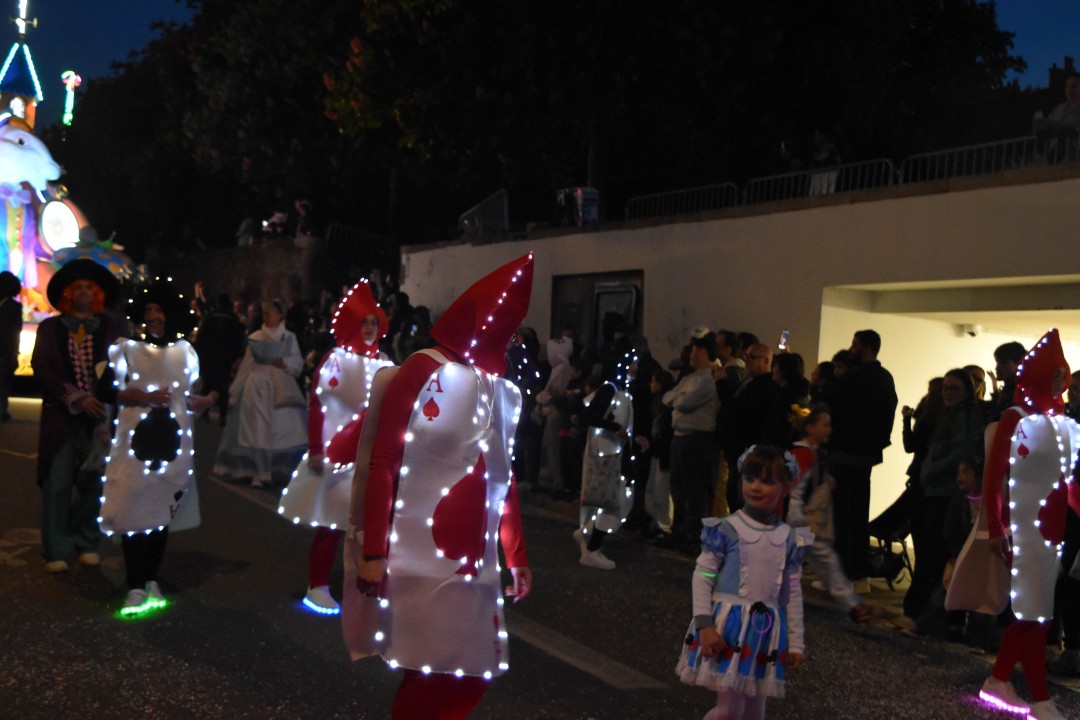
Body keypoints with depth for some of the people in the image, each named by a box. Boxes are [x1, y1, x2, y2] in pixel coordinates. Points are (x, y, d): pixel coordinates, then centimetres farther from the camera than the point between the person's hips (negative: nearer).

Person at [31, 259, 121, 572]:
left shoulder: (110, 328, 8)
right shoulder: (50, 327, 8)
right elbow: (40, 368, -1)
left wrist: (108, 413, -10)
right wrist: (75, 398, -14)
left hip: (98, 417, 0)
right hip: (61, 417, 0)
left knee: (93, 482, 4)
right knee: (57, 484, -1)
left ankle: (87, 544, 18)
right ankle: (56, 550, 8)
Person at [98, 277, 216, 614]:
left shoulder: (185, 351, 11)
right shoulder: (126, 347, 2)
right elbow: (109, 390, -2)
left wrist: (199, 403, -4)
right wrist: (142, 397, -16)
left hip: (173, 440, 3)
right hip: (135, 438, -3)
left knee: (163, 510, 7)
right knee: (134, 508, -7)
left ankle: (151, 578, 20)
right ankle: (136, 586, 0)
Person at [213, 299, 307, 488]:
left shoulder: (289, 338, 6)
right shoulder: (255, 338, 3)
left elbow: (298, 363, 7)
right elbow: (246, 366, 4)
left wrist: (285, 362, -13)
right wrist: (234, 392, 3)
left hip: (283, 389, 1)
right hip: (259, 388, -1)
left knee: (286, 428, -3)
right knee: (258, 430, -2)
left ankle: (283, 469, 9)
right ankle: (260, 473, 2)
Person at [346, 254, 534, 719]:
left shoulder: (502, 391, 9)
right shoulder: (421, 372, -10)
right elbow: (381, 466, -12)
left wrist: (517, 557, 18)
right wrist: (372, 552, -16)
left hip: (472, 561, 6)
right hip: (419, 558, -6)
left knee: (473, 673, 11)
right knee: (431, 674, 0)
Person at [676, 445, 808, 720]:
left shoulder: (790, 539, 4)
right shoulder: (727, 529, -8)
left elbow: (793, 594, 10)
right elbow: (702, 576, -7)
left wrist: (796, 642, 12)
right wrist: (705, 624, -15)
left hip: (766, 631, 4)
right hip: (728, 625, -4)